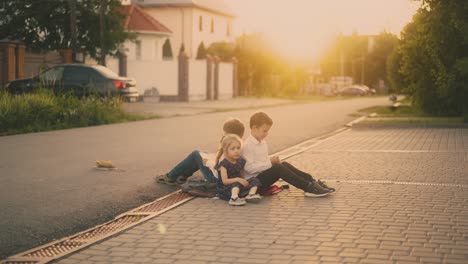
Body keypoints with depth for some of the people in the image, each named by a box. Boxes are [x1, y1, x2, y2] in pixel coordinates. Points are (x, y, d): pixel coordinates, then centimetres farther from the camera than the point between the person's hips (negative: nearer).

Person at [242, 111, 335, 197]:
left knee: (284, 164, -8)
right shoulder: (247, 145, -16)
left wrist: (273, 160, 0)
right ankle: (309, 187, -28)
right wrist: (269, 162, -21)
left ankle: (312, 181, -15)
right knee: (278, 169, -26)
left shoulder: (262, 142, 13)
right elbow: (249, 167, -24)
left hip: (263, 175, 9)